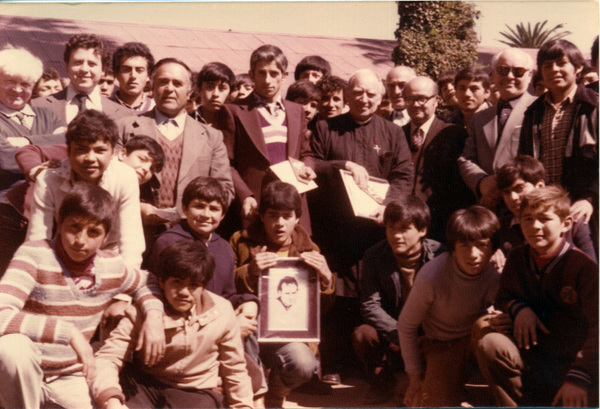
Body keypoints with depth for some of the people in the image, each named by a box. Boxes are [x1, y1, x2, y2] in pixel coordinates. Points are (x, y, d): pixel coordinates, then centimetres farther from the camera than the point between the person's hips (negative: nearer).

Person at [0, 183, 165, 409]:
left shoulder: (111, 266, -3)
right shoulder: (34, 255, -18)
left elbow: (143, 284, 19)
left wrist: (154, 314, -2)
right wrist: (68, 332, -37)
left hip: (70, 380, 5)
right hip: (23, 378, -5)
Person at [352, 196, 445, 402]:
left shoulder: (439, 255, -11)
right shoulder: (374, 256, -8)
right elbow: (370, 305, -13)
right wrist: (398, 334, -27)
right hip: (390, 329, 1)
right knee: (362, 335, -27)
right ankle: (382, 379, 5)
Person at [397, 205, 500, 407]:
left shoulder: (495, 277, -17)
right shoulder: (431, 277, -24)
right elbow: (406, 326, -10)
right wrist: (415, 377, -3)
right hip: (442, 344, -4)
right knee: (442, 401, -22)